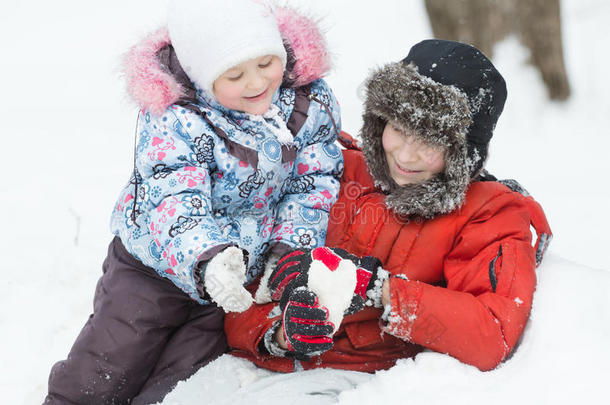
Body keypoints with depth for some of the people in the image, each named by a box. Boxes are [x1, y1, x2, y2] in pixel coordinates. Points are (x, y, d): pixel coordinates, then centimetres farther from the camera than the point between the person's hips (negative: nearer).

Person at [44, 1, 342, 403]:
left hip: (249, 271, 2)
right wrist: (206, 260, -53)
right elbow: (173, 201, -34)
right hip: (158, 262, -2)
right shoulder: (173, 119, -25)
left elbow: (315, 182, -7)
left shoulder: (311, 99, -14)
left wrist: (290, 251, -22)